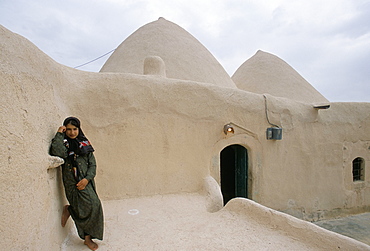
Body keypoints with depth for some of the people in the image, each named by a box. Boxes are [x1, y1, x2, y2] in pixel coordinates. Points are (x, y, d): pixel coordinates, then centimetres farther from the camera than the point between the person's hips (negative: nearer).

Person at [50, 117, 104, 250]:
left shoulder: (85, 143, 12)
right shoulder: (63, 142, 2)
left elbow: (92, 164, 8)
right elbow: (59, 153, -23)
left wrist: (87, 179, -7)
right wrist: (59, 134, -13)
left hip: (86, 180, 4)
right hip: (73, 182, -4)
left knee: (94, 207, 1)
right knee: (91, 206, -16)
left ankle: (88, 237, 23)